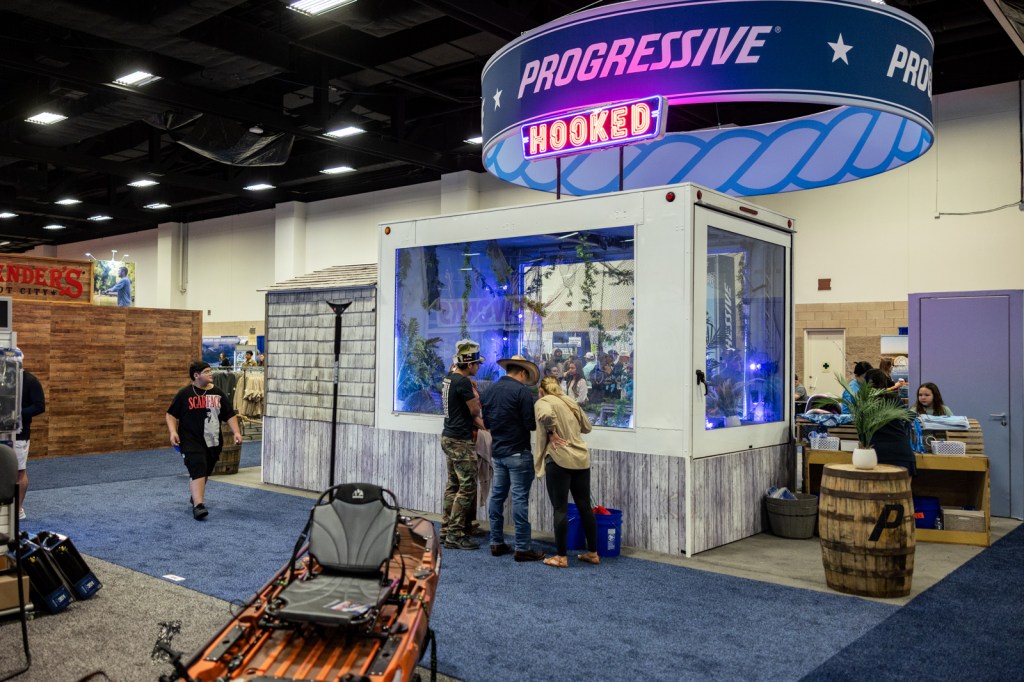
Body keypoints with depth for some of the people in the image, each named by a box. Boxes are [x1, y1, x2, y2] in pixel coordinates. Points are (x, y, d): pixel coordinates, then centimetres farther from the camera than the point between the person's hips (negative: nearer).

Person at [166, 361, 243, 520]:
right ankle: (198, 505, -23)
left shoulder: (217, 393, 8)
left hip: (212, 442, 5)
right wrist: (173, 432, -14)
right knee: (197, 471, -19)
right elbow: (171, 414, 1)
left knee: (204, 472, 16)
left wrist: (236, 432, -1)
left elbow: (230, 415, 11)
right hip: (191, 441, -5)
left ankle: (195, 496, 40)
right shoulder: (185, 394, -3)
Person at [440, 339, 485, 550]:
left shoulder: (449, 378, 10)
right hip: (461, 441, -10)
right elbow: (475, 410, -12)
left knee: (453, 485, 15)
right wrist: (475, 395, 4)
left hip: (449, 437, 10)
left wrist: (483, 425, 8)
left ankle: (446, 530, 20)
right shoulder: (463, 382, -19)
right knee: (467, 488, -5)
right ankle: (455, 536, -3)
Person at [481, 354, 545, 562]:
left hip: (497, 451, 7)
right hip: (518, 452, -7)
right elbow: (531, 424, -16)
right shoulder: (522, 391, -14)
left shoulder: (491, 390, 8)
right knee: (520, 499, -3)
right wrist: (538, 423, 5)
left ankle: (497, 543, 18)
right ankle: (522, 548, 0)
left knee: (497, 496, 12)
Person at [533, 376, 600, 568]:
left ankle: (562, 557, 5)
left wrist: (552, 433, -9)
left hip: (559, 459, -6)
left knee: (560, 509, 0)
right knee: (585, 506, 13)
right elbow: (587, 426, 25)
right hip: (581, 458, 6)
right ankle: (593, 553, 20)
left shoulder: (542, 402, 0)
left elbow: (546, 415, -24)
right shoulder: (571, 402, 18)